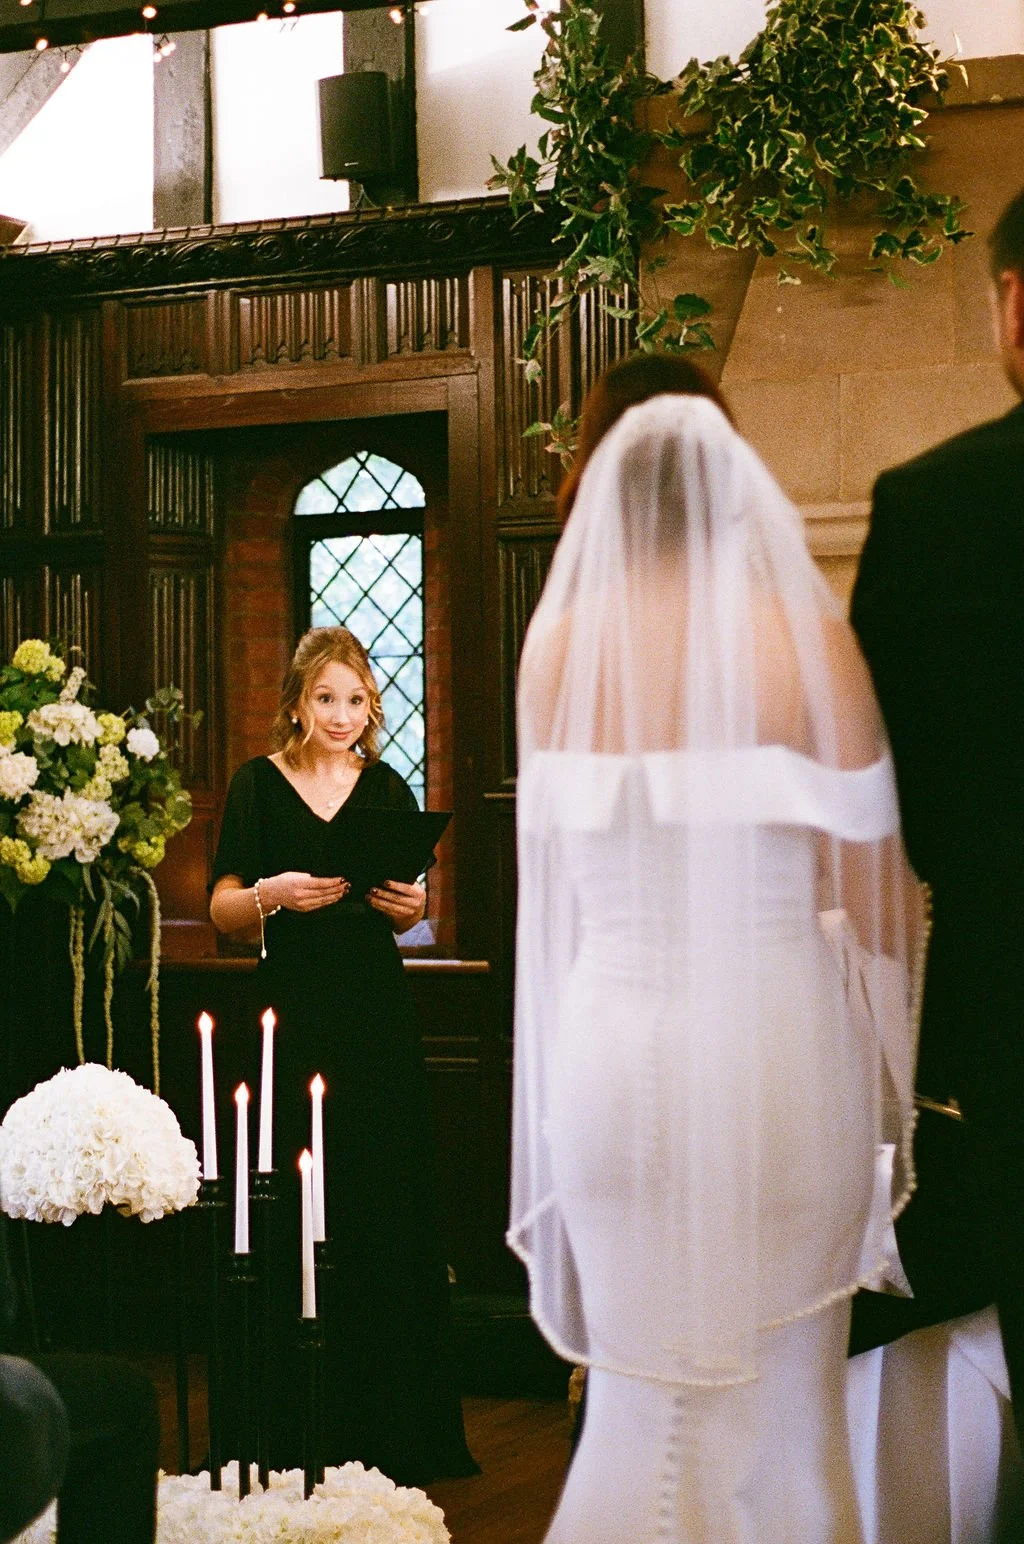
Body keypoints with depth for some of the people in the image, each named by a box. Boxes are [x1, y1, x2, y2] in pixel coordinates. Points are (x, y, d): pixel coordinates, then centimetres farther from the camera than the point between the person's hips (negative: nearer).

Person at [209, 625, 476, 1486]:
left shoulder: (387, 790, 9)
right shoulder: (259, 785, 1)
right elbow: (223, 910, -1)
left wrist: (409, 906, -6)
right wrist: (273, 893, -20)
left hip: (377, 1019, 3)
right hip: (293, 1016, -2)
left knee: (384, 1213, 2)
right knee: (296, 1222, -4)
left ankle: (388, 1431, 12)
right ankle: (295, 1436, 6)